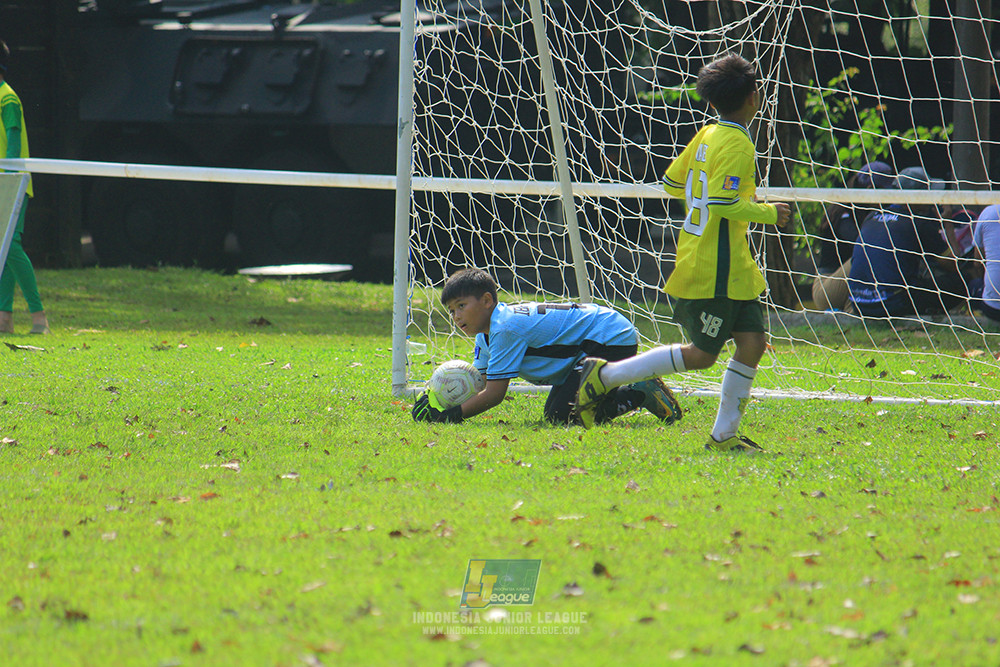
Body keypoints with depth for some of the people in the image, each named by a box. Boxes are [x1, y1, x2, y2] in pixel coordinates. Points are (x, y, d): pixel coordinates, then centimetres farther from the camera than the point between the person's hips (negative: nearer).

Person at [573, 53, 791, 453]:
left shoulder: (706, 136, 8)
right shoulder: (736, 145, -17)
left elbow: (672, 182, 17)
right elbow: (722, 204, -26)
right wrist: (766, 213, -13)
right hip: (714, 268, -9)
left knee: (752, 341, 4)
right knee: (701, 354, -2)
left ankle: (724, 435, 8)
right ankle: (606, 375, 5)